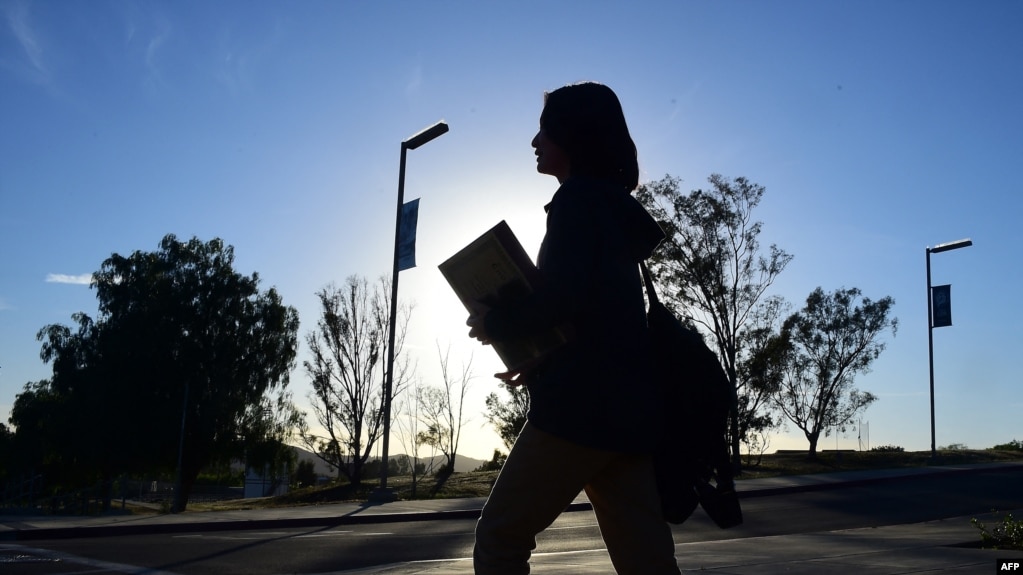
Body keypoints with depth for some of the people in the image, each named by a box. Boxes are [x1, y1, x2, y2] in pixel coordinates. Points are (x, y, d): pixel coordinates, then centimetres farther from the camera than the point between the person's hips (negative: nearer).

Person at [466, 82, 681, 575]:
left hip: (584, 406, -9)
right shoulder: (616, 210, 23)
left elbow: (567, 297, -18)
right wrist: (539, 366, 25)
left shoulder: (579, 198, -4)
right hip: (625, 405, 9)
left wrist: (496, 322, -3)